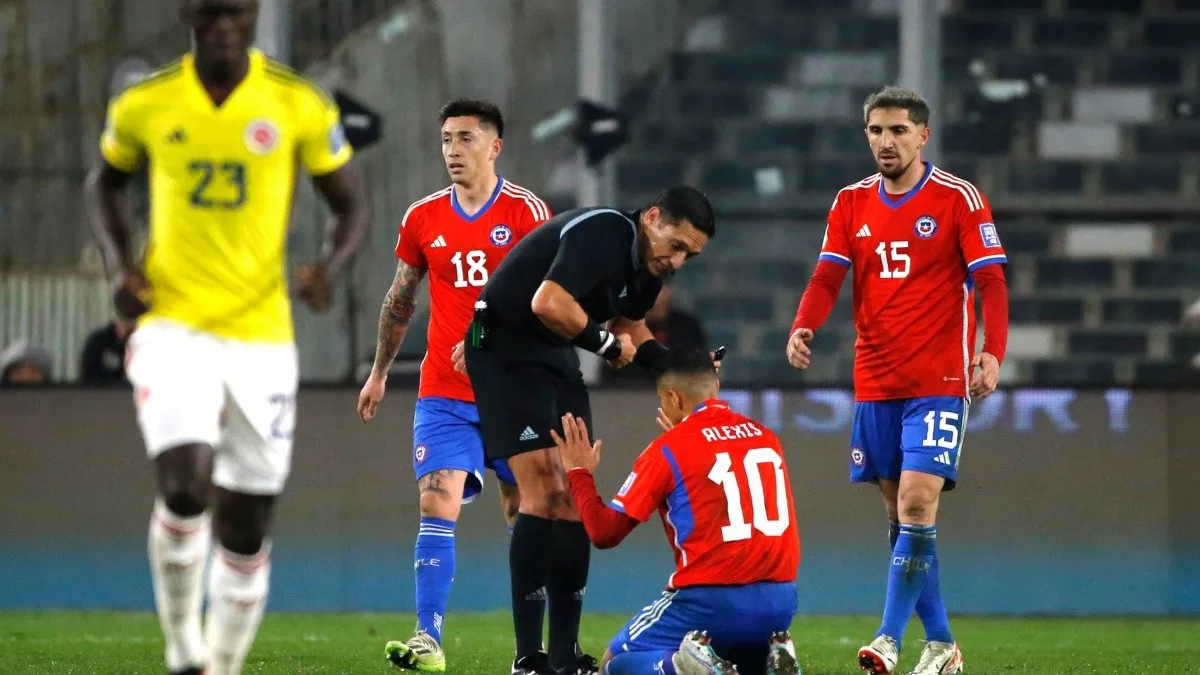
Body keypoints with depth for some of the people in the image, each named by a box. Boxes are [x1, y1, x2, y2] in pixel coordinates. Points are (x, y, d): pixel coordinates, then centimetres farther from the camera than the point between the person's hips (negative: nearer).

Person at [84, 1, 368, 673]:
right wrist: (121, 265, 2)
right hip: (172, 326, -1)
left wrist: (332, 267, -15)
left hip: (261, 334, 1)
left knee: (246, 528, 5)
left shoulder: (299, 106, -3)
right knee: (186, 485, -22)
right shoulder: (145, 105, 0)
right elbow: (107, 183, 19)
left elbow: (352, 205, 6)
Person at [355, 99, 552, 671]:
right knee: (438, 504, -13)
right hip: (443, 393, 2)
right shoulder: (423, 218, 8)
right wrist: (379, 372, 21)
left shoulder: (527, 212, -3)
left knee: (526, 511, 6)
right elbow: (399, 301, 19)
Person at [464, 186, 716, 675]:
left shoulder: (649, 266, 5)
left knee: (574, 498, 6)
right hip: (505, 349, -10)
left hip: (558, 360, 10)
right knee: (544, 491, -16)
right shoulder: (602, 235, -24)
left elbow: (629, 325, 22)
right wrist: (608, 344, -21)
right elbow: (547, 304, -36)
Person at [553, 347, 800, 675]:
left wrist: (579, 473, 14)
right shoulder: (766, 437, 11)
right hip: (781, 599, 5)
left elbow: (605, 532, -2)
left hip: (710, 600, -5)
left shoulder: (668, 450, -4)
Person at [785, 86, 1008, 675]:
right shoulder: (852, 203, 9)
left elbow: (989, 282, -9)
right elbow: (826, 278, 2)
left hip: (939, 383, -5)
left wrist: (992, 353, -25)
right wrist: (803, 328, -18)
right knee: (900, 511, 7)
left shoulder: (959, 199, -5)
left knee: (917, 503, -15)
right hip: (874, 382, 5)